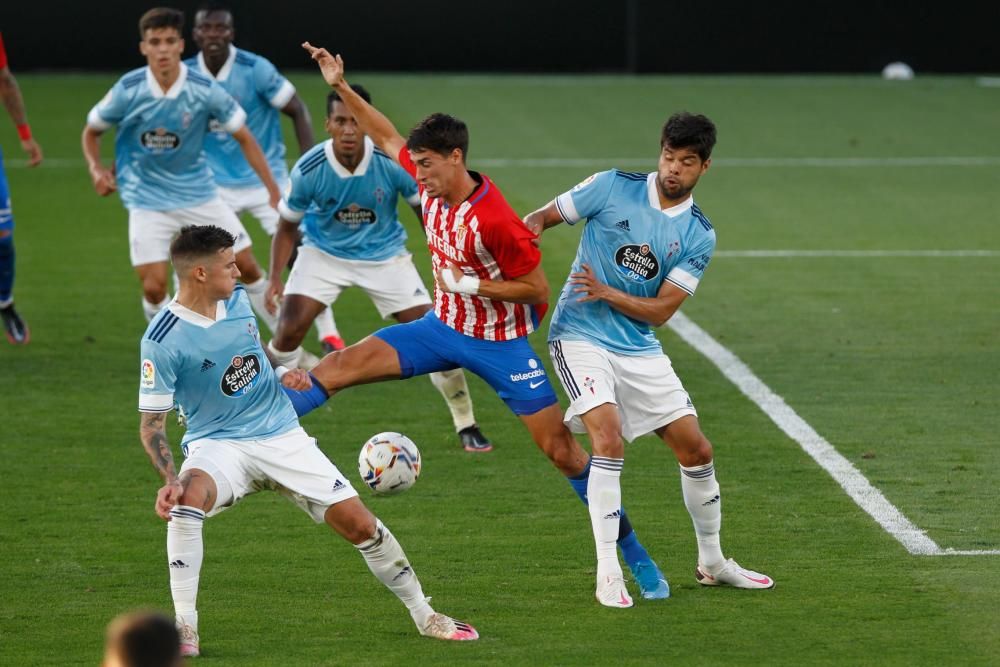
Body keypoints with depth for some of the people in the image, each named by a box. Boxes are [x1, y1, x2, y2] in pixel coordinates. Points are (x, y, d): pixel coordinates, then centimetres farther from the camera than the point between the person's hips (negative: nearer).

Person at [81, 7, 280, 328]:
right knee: (154, 286, -12)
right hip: (148, 200, -1)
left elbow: (244, 137, -3)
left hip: (198, 192, 1)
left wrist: (274, 192, -7)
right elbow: (92, 131, 3)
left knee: (246, 265, 2)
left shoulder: (204, 90, -15)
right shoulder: (128, 90, -15)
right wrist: (97, 169, -17)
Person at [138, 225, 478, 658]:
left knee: (360, 525, -1)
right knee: (188, 498, -38)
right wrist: (169, 479, -29)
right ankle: (185, 628, -28)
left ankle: (424, 615, 21)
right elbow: (151, 422, -13)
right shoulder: (162, 340, -18)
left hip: (281, 436, 5)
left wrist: (282, 375, 2)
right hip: (217, 444, -5)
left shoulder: (237, 299, 1)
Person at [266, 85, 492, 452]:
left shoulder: (392, 162, -24)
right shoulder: (308, 169, -23)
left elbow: (427, 211, -8)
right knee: (288, 330, -18)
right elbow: (288, 226, -7)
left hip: (384, 254, 0)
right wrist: (275, 278, -18)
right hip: (325, 253, 0)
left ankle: (466, 425, 10)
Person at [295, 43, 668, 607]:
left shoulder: (495, 220, -29)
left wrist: (474, 286, -24)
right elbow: (387, 137, 9)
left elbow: (537, 290, -20)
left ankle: (636, 556, 6)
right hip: (444, 327, 6)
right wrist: (341, 87, 4)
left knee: (561, 449, -3)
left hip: (501, 343, -6)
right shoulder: (431, 182, -8)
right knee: (350, 361, -12)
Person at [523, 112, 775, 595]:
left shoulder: (699, 237, 0)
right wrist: (530, 227, -24)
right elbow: (542, 218, 1)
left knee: (697, 450, 5)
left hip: (640, 350, 4)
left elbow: (661, 311, -5)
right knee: (609, 438, -24)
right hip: (580, 336, -4)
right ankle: (607, 570, -18)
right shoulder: (612, 188, -6)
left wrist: (606, 292, -20)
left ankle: (712, 563, 26)